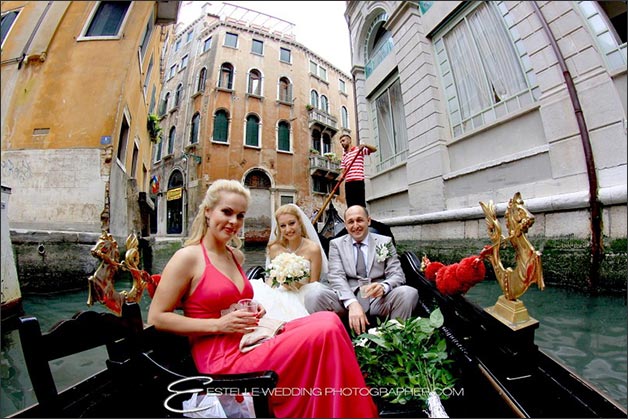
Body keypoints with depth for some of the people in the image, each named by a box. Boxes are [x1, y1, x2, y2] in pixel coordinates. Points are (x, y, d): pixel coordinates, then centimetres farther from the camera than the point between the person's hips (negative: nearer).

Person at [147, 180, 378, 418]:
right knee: (323, 333, -23)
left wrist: (253, 310, 5)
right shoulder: (188, 257, -8)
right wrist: (218, 325, -16)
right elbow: (156, 318, -8)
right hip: (221, 359, -7)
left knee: (328, 320, -16)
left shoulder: (236, 256, 13)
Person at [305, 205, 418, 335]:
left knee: (409, 293, -26)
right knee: (314, 297, -27)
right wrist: (352, 303, -24)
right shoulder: (336, 244, 8)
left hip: (379, 299, 1)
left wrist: (383, 287, -21)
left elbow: (397, 275, 4)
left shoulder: (385, 242, 9)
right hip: (346, 299, -1)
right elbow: (336, 277, -5)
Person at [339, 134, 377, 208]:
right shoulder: (344, 156, 22)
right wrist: (341, 176, -5)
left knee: (361, 204, -6)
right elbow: (343, 170, 16)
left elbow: (374, 149, -2)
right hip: (348, 182, 5)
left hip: (358, 181, -5)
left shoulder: (359, 149, 7)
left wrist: (365, 145, -19)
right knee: (350, 205, 4)